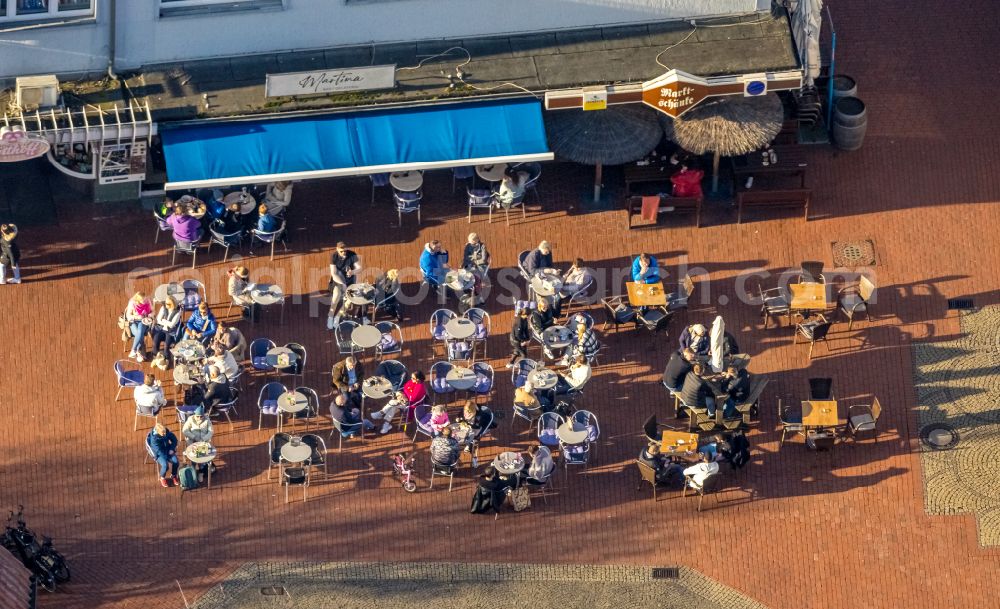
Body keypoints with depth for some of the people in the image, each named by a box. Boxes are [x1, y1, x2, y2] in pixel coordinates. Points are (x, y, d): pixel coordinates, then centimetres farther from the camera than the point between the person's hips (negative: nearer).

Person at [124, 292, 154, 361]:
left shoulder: (147, 302, -6)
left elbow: (152, 312, 8)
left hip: (143, 322, 1)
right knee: (138, 334, -32)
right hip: (133, 322, -1)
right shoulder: (132, 303, -11)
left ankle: (133, 351, -25)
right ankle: (139, 353, -25)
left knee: (140, 332, -33)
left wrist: (148, 317, -13)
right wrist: (136, 317, -23)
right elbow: (128, 316, -7)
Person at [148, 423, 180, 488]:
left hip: (168, 450, 4)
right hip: (159, 454, -4)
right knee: (165, 465, -27)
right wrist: (168, 458, -23)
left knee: (176, 462, -18)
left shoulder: (167, 432, -13)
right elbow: (159, 451, -24)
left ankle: (173, 476, 11)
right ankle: (162, 478, 5)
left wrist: (172, 449, -7)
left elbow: (174, 439, 4)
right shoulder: (154, 439, -27)